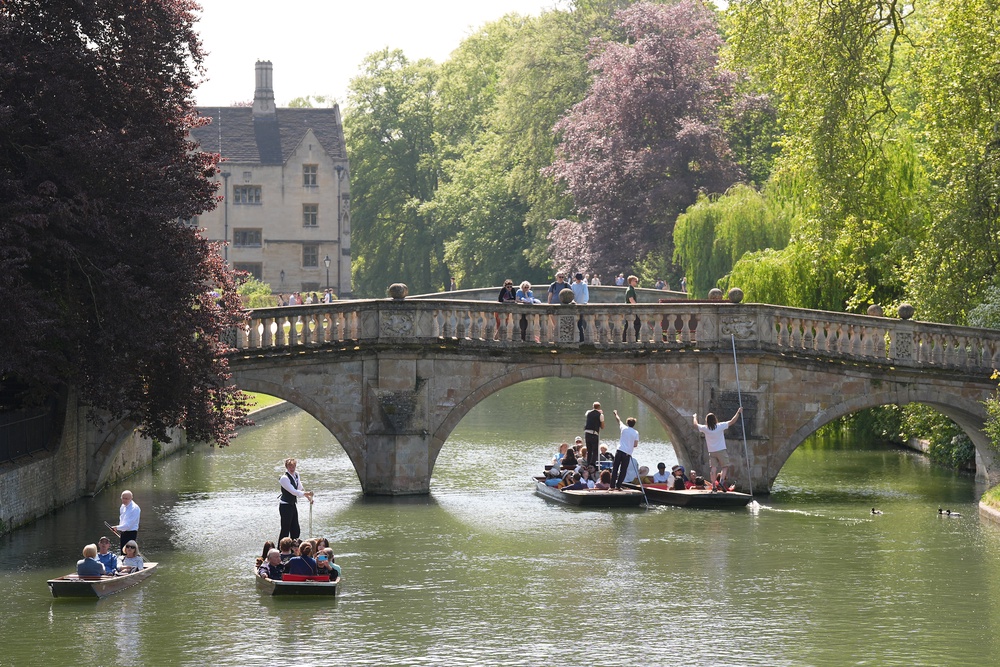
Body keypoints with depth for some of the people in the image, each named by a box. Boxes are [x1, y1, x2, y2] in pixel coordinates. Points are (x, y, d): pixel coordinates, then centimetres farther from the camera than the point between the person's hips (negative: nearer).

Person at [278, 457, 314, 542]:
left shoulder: (296, 475, 7)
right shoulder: (284, 478, -20)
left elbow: (300, 488, 19)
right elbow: (293, 491, -26)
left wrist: (308, 497, 10)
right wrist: (306, 493, -29)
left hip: (292, 505, 9)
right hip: (285, 506, -9)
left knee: (296, 531, 12)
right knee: (285, 531, -6)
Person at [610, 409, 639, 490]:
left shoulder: (624, 428, 3)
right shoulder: (636, 433, 1)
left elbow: (619, 420, 22)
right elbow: (635, 444, -2)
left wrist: (616, 414, 41)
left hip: (620, 450, 0)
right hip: (628, 453, 0)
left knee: (615, 468, 4)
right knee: (623, 470, 7)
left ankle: (612, 485, -1)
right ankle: (618, 485, 3)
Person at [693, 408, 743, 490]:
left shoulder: (705, 428, -2)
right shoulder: (720, 426, -9)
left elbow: (696, 425, 16)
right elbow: (732, 422, -4)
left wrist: (695, 417, 35)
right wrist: (739, 413, 6)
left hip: (711, 452, 3)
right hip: (721, 451, -3)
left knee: (713, 468, 1)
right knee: (725, 467, 3)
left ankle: (713, 485, -5)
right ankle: (721, 481, -18)